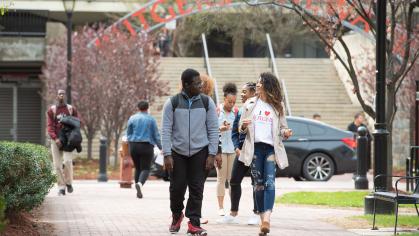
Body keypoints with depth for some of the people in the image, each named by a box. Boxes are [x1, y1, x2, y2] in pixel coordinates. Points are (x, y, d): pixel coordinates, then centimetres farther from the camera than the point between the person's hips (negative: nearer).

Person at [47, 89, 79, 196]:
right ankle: (61, 187, 5)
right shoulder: (51, 110, 6)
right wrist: (55, 139, -16)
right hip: (56, 140, 1)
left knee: (67, 161, -17)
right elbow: (49, 126, -2)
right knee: (57, 165, -1)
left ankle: (69, 183, 3)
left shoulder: (71, 109, 7)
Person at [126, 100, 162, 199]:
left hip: (134, 146, 3)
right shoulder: (151, 119, -1)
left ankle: (139, 191, 13)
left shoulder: (132, 118, 5)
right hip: (146, 146, -3)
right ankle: (140, 183, -32)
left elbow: (128, 134, 8)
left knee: (138, 168, 15)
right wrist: (160, 147, 9)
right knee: (145, 169, -3)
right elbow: (156, 135, 0)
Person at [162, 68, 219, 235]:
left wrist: (211, 154, -4)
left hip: (200, 152, 0)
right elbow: (166, 130, -2)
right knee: (177, 187, 3)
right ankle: (176, 215, 29)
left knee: (197, 189, -4)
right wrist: (167, 155, -9)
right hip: (178, 153, 0)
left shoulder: (207, 102, 1)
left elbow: (213, 130, 3)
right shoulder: (172, 103, -2)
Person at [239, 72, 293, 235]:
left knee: (270, 182, -16)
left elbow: (282, 128, 14)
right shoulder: (250, 104, 11)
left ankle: (267, 218, -29)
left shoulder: (277, 106, 9)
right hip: (255, 147, 2)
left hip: (271, 148, -2)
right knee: (258, 184, 3)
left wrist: (285, 133, -9)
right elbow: (241, 128, 13)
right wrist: (244, 126, -10)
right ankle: (262, 219, 9)